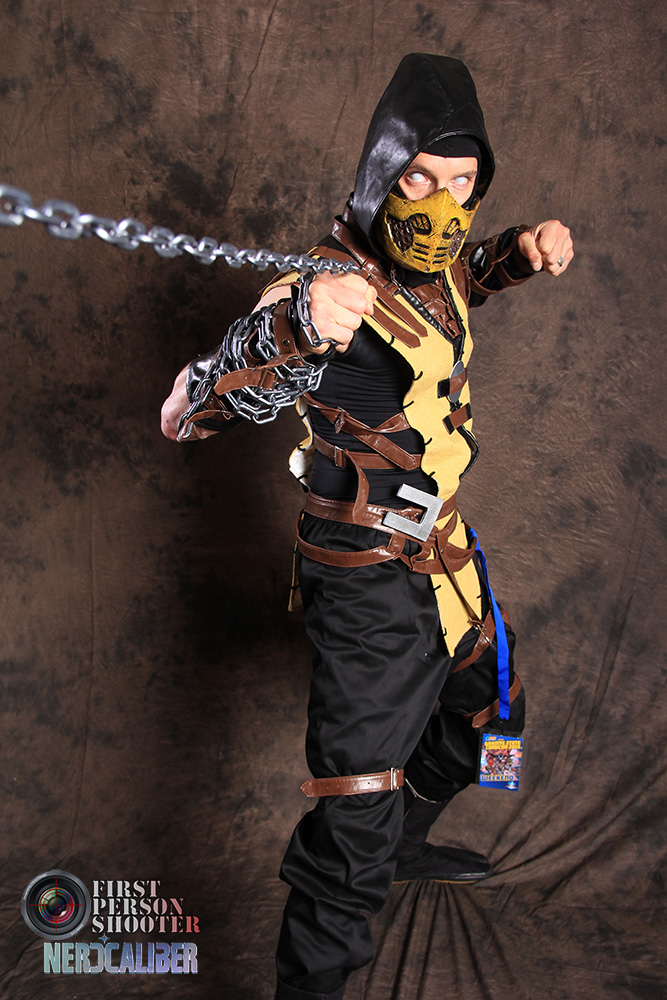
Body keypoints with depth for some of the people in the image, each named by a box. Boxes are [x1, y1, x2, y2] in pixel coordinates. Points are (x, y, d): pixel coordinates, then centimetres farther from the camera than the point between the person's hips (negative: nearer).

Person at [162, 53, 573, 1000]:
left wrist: (521, 250, 4)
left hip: (442, 555, 9)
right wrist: (294, 327, -48)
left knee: (487, 713, 29)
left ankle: (405, 845, 54)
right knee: (356, 828, -8)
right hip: (370, 584, -9)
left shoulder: (425, 258, 0)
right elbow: (188, 412, -29)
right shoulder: (333, 283, -23)